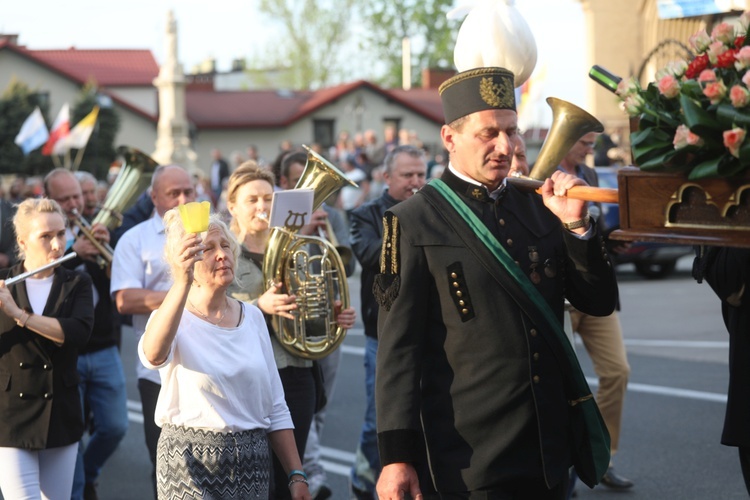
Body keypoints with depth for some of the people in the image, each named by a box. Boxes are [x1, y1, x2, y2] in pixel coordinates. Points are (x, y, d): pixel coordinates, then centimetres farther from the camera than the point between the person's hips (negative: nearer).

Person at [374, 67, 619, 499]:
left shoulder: (538, 206, 9)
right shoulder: (415, 222, -5)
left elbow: (600, 302, 9)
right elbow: (398, 345, -9)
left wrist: (577, 225, -7)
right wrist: (397, 456, -13)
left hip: (551, 447, 5)